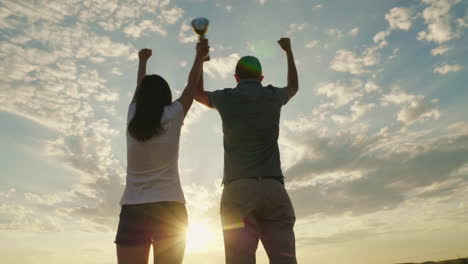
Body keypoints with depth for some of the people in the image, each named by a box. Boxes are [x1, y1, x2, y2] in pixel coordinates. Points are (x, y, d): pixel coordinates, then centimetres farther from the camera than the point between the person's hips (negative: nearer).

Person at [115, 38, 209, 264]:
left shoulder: (132, 119, 8)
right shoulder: (172, 116, 1)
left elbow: (139, 90, 27)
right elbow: (192, 86, 16)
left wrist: (143, 61, 45)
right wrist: (200, 55, 30)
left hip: (133, 210, 3)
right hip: (169, 209, -2)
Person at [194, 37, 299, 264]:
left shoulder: (226, 98, 10)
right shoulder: (273, 96, 14)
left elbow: (197, 93, 33)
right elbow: (294, 86, 40)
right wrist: (289, 51, 54)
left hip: (238, 189, -1)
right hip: (273, 189, 2)